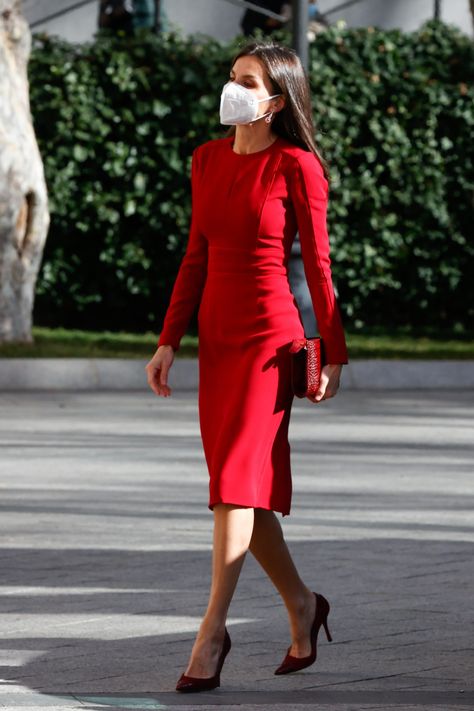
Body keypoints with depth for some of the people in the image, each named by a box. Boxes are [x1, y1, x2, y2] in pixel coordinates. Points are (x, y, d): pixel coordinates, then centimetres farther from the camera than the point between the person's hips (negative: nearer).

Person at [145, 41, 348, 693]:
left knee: (237, 477, -11)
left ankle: (212, 630, -9)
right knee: (246, 486, 10)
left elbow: (317, 263, -6)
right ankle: (301, 604, 27)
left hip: (271, 335, -7)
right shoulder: (208, 159, 9)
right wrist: (169, 342, 10)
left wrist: (334, 355, -6)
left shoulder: (297, 167, -8)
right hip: (218, 337, 7)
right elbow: (197, 257, 14)